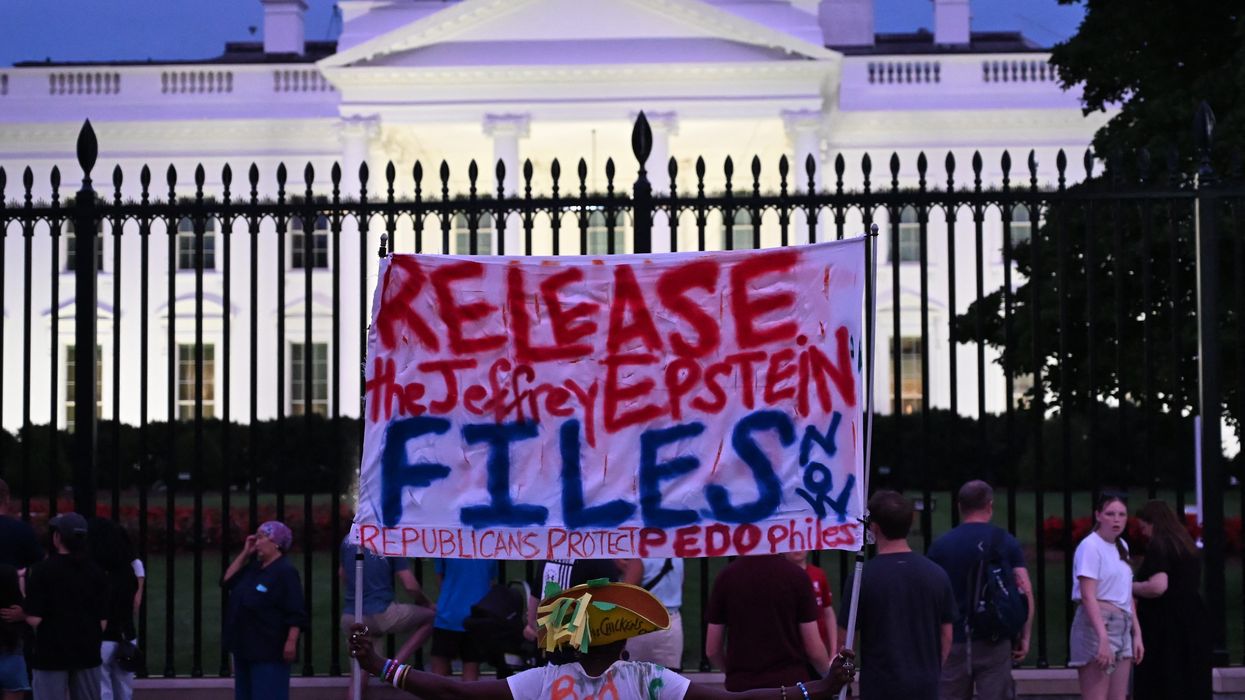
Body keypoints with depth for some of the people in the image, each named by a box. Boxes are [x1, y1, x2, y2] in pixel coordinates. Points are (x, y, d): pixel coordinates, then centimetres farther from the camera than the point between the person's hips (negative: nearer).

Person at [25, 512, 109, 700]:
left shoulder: (43, 570, -11)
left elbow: (34, 619, -15)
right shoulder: (95, 571, 3)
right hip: (88, 653, 4)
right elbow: (103, 620, 4)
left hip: (51, 652, -4)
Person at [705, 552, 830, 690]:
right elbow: (814, 649, -4)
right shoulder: (796, 576, -6)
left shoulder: (726, 577, -1)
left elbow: (712, 649, 5)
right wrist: (830, 675, 17)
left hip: (741, 689, 2)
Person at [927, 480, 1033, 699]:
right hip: (994, 642, 0)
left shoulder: (941, 546, 1)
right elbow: (1025, 592, -5)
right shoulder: (1006, 543, 1)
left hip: (954, 642, 1)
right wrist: (1025, 636, 2)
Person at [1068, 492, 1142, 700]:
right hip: (1097, 624, -8)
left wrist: (1137, 633, 14)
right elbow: (1088, 597, -17)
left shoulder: (1121, 546, 16)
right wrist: (1103, 638, -23)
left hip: (1122, 627, 8)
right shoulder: (1090, 546, -10)